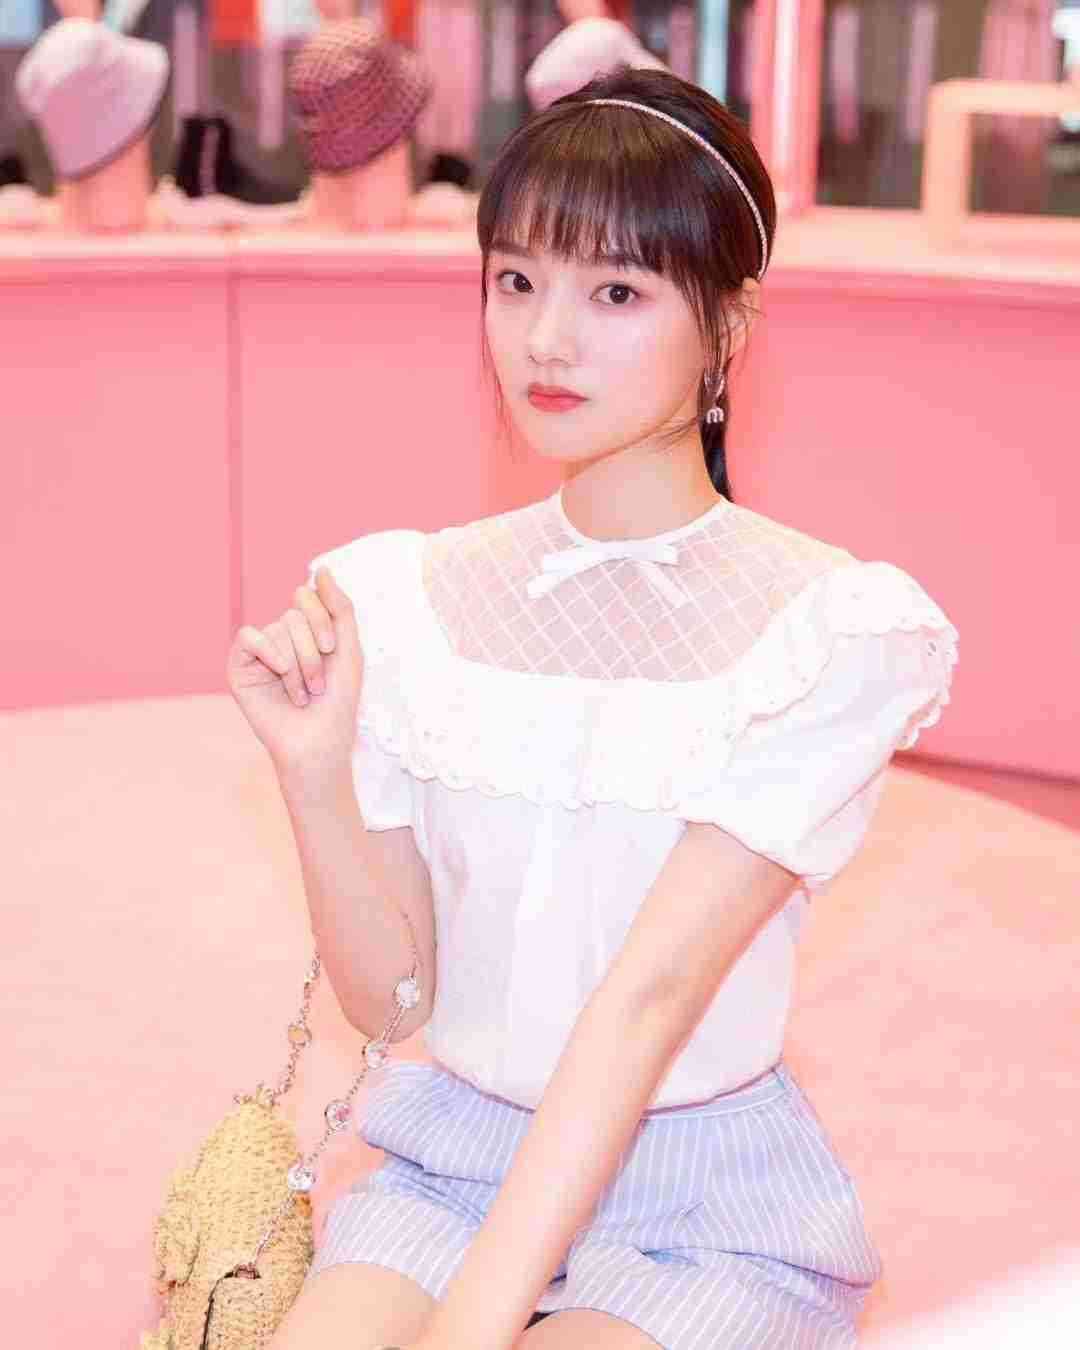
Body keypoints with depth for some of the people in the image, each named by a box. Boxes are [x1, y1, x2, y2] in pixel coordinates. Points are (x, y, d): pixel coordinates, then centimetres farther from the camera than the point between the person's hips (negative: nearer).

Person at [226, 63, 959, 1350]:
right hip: (458, 1153, 3)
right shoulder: (401, 601, -1)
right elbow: (390, 994, 1)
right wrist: (312, 767, -16)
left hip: (707, 1205, -2)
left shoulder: (830, 631, -12)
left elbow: (655, 988, -20)